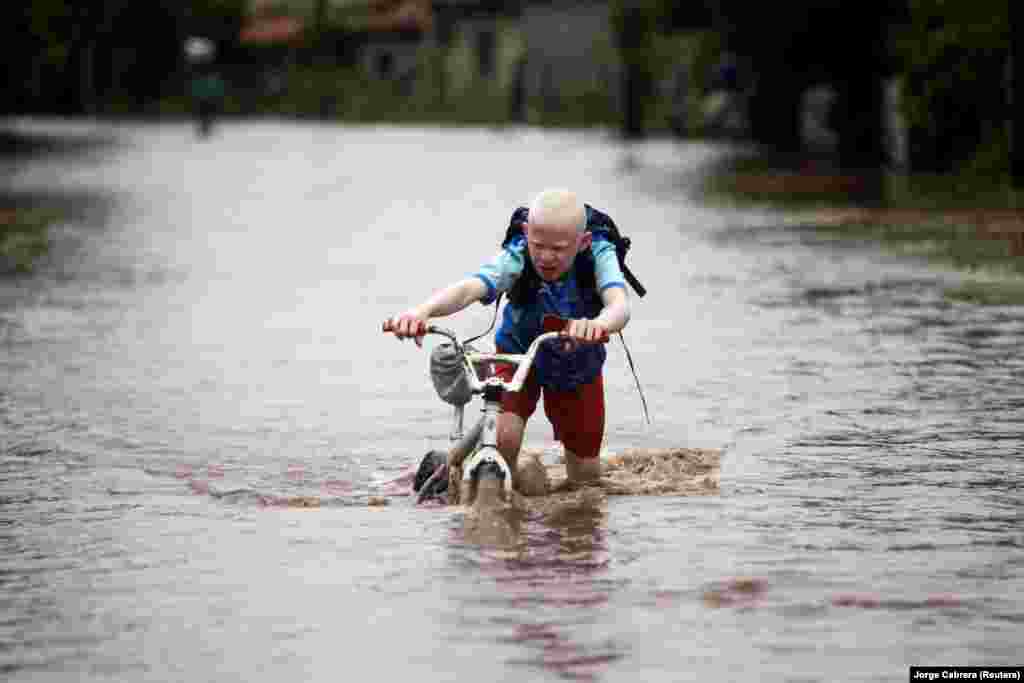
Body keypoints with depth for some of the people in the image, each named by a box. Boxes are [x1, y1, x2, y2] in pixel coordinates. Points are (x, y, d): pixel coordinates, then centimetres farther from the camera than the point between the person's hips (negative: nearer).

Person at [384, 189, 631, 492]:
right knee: (502, 437, -27)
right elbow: (468, 288, -51)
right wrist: (422, 311, -72)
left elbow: (619, 304, -50)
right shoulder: (516, 257, -34)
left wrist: (599, 323, -76)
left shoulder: (599, 254, -32)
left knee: (585, 475, 7)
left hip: (578, 364, 1)